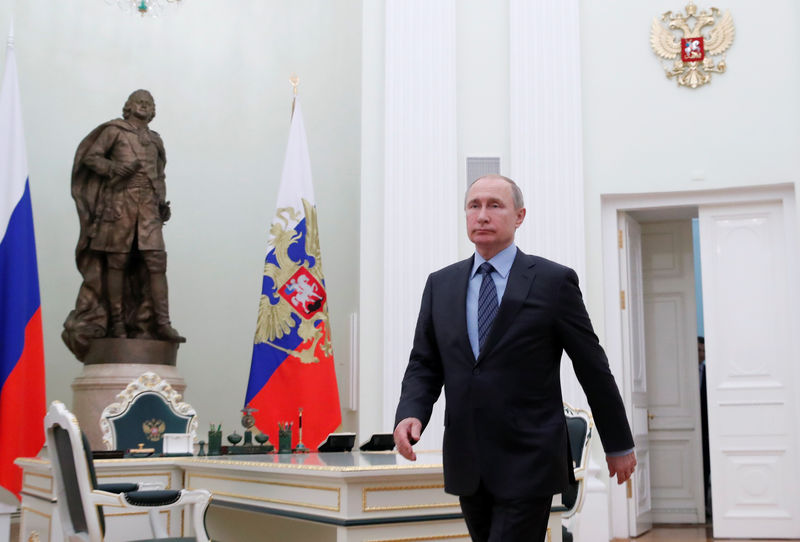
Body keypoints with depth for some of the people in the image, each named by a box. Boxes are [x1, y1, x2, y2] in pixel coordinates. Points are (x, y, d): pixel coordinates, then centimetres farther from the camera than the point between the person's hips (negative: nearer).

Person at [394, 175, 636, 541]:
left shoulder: (553, 281, -4)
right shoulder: (440, 285, 8)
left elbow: (593, 368, 1)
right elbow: (424, 364, 9)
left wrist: (618, 444, 8)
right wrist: (410, 414, -11)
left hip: (528, 463, -4)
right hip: (466, 466, 5)